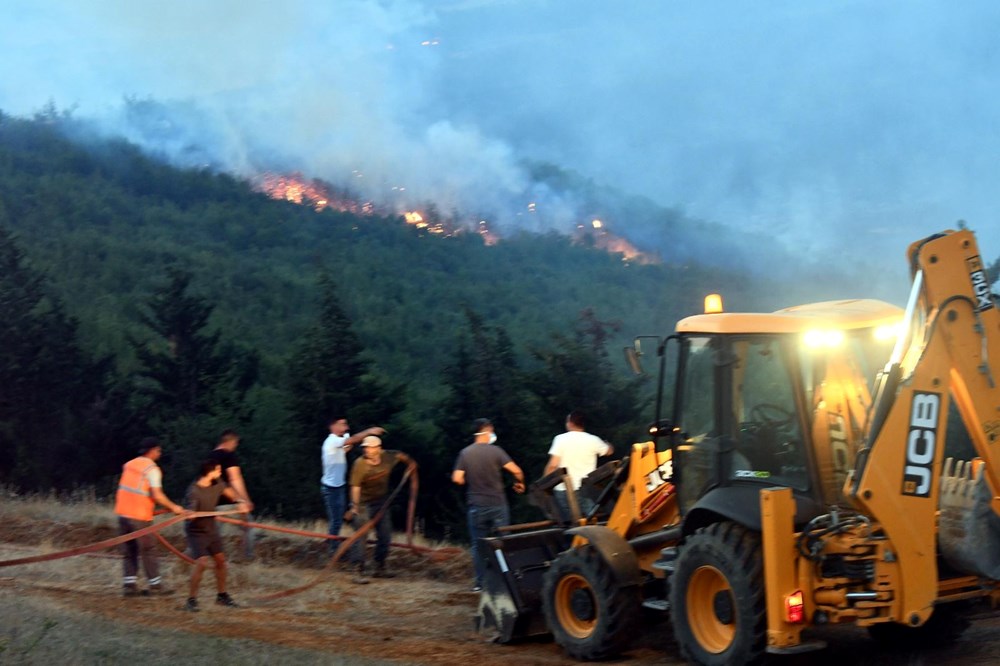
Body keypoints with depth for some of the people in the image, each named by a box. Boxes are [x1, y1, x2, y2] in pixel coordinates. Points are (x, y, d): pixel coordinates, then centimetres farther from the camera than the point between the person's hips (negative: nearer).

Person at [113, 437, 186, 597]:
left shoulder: (129, 465, 11)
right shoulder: (152, 469, -11)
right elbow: (157, 495, -18)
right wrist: (174, 507, -8)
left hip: (122, 512, 7)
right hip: (140, 516, -7)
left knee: (129, 551, 11)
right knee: (148, 550, 3)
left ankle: (129, 584, 7)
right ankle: (155, 585, 8)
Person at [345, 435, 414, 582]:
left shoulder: (387, 457, -8)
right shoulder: (360, 464, -23)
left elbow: (400, 455, 14)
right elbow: (355, 486, -27)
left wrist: (411, 464, 29)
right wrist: (355, 506, -33)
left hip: (381, 502, 6)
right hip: (363, 504, -6)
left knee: (385, 535, 11)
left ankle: (380, 568, 26)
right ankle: (359, 572, -16)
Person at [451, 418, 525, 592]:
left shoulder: (465, 453, -1)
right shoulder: (495, 451, -7)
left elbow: (457, 479, -5)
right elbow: (516, 470, -12)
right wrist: (519, 483, 9)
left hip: (476, 506, 2)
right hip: (497, 504, -2)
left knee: (478, 544, 9)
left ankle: (480, 582, 8)